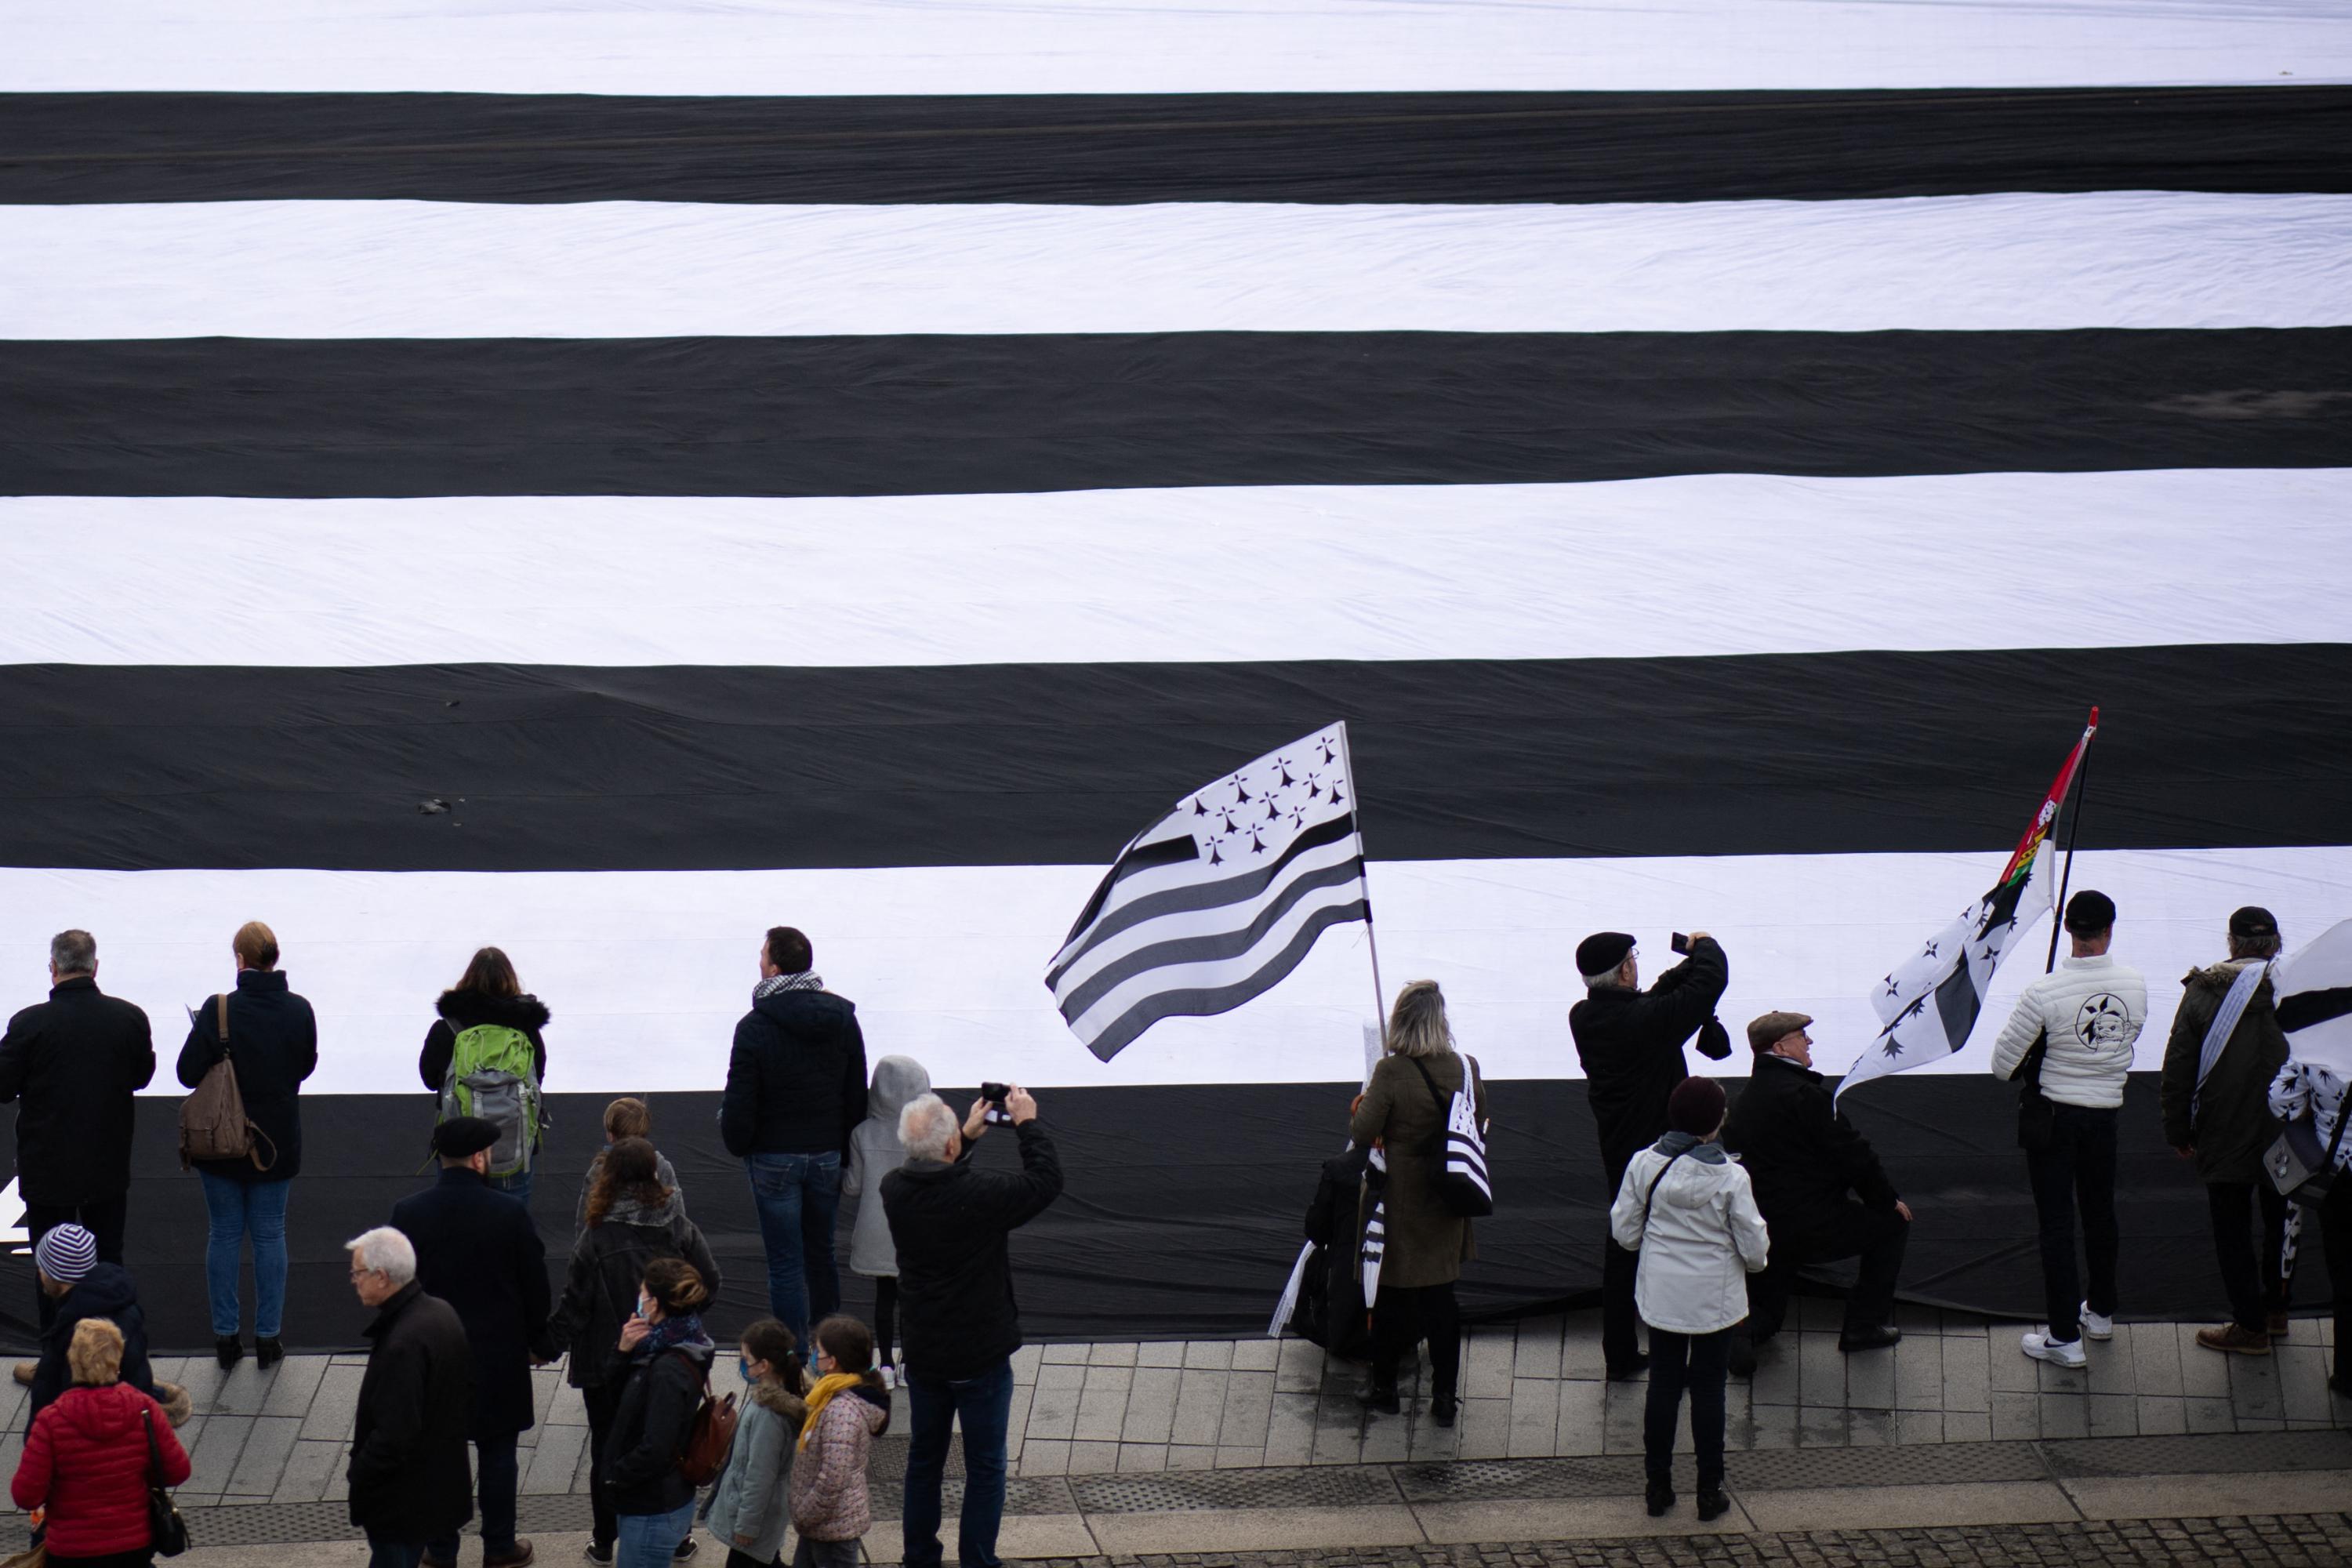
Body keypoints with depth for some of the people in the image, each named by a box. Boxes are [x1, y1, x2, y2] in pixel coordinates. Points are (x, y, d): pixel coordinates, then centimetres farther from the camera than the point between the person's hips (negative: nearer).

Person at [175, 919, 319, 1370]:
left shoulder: (218, 1011, -17)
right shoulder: (299, 1011, -8)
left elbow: (188, 1073, -13)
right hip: (277, 1141, 2)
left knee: (224, 1236, 10)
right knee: (270, 1236, 11)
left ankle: (226, 1337, 14)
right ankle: (268, 1339, 13)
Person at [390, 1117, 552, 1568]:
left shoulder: (407, 1214, -11)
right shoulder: (510, 1213, -14)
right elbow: (535, 1286, -5)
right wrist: (540, 1342, 10)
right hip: (499, 1356, -1)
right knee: (497, 1453, 12)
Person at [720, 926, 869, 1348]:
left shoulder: (754, 1028, -18)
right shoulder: (842, 1018, -2)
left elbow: (739, 1104, -15)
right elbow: (858, 1095, 4)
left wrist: (737, 1144, 4)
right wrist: (845, 1147, 15)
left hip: (775, 1159, -5)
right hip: (828, 1155, 5)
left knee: (785, 1264, 3)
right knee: (821, 1254, 19)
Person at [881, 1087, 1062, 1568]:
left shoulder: (895, 1191, -11)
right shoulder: (980, 1194, -26)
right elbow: (1046, 1180, -12)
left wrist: (968, 1136, 15)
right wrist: (1027, 1125, 0)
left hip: (923, 1355, 5)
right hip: (981, 1359, -5)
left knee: (924, 1459, 20)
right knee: (985, 1466, 10)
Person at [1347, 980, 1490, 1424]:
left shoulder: (1391, 1073, -20)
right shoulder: (1466, 1069, -7)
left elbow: (1363, 1133, -18)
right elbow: (1480, 1124, 6)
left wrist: (1358, 1109, 3)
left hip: (1399, 1200, -3)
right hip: (1445, 1204, 4)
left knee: (1391, 1295, 12)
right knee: (1441, 1295, 13)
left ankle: (1385, 1387, 23)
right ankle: (1445, 1396, 15)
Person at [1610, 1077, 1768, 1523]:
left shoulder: (1645, 1165, -12)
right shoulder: (1729, 1177, -19)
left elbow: (1624, 1231, -3)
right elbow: (1755, 1247, -13)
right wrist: (1754, 1260, 11)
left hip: (1661, 1296, 2)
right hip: (1714, 1298, -2)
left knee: (1663, 1385, 16)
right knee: (1708, 1389, 10)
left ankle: (1658, 1486, 22)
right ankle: (1709, 1492, 17)